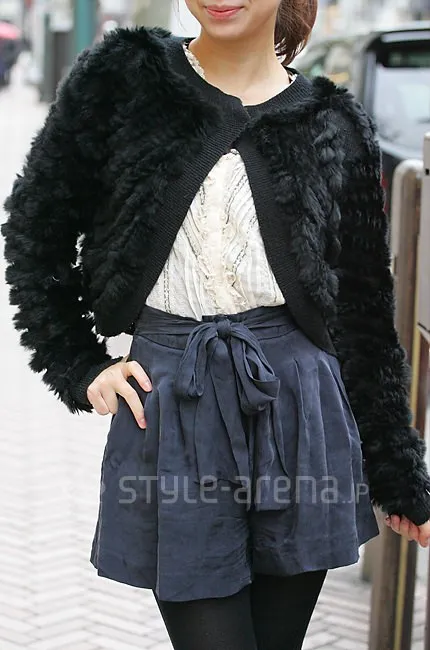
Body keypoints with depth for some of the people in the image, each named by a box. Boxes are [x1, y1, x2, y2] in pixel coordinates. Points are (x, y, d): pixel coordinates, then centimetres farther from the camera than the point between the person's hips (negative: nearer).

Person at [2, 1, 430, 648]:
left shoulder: (336, 126, 3)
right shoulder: (121, 78, 0)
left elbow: (364, 316, 8)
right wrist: (79, 368, 2)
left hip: (296, 408, 1)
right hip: (168, 411, -1)